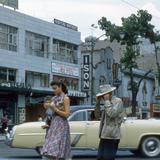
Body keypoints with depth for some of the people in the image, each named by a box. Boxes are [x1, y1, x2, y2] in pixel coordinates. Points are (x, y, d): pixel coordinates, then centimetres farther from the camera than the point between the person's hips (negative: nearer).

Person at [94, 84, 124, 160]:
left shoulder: (118, 101, -7)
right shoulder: (107, 103, 17)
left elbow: (111, 114, -22)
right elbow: (98, 116, 15)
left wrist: (107, 101, -14)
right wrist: (98, 102, 6)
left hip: (112, 137, -8)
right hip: (104, 136, 8)